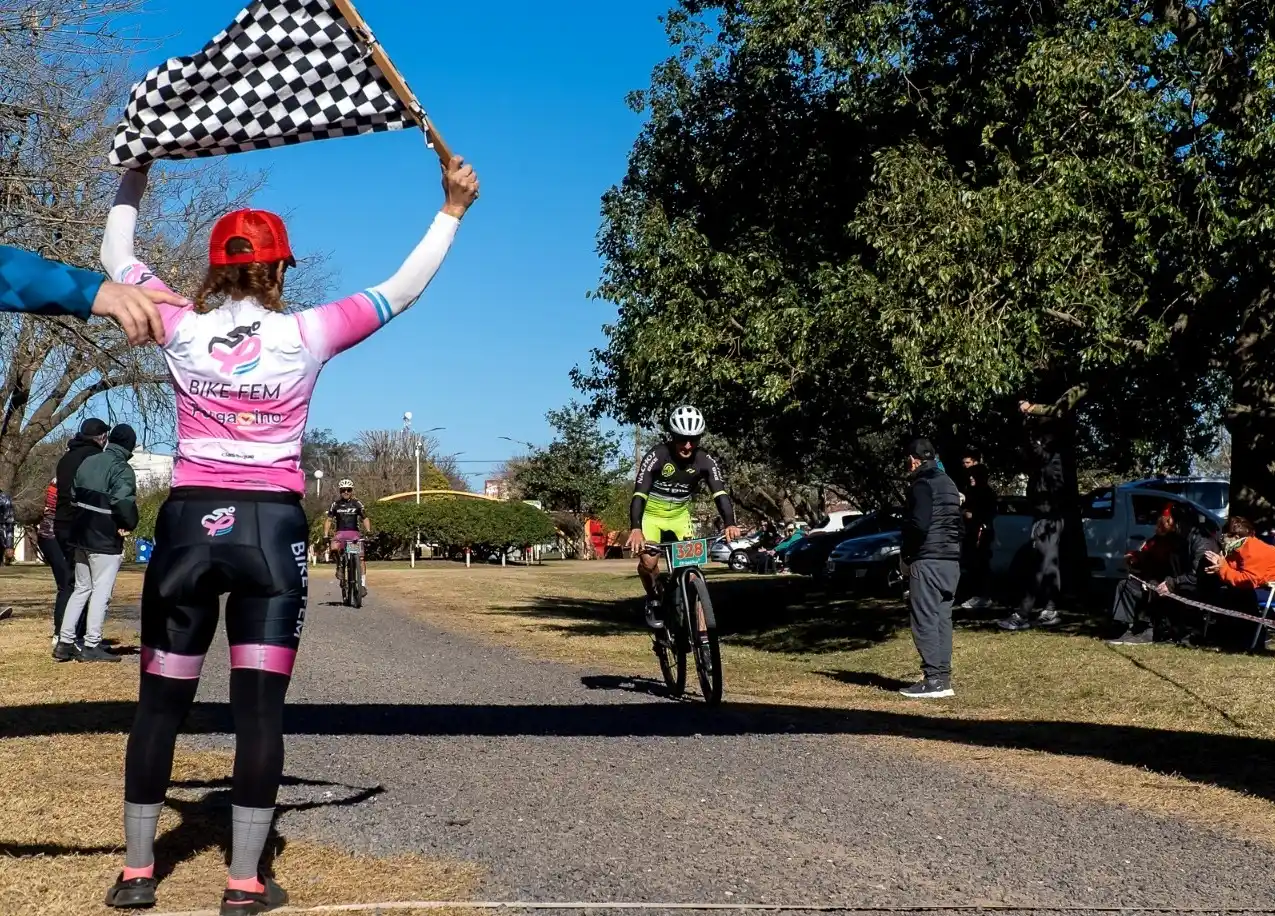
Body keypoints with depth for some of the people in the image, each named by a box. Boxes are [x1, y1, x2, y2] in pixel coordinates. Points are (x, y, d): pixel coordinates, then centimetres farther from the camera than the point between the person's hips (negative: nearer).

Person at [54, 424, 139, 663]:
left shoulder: (87, 462, 11)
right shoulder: (122, 469, -14)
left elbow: (74, 494, 15)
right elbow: (123, 502, -27)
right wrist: (130, 524, -10)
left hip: (81, 536, 8)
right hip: (106, 540, -8)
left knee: (81, 588, 16)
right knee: (101, 591, -1)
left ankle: (64, 642, 14)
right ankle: (92, 646, -1)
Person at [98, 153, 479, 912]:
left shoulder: (181, 328, 2)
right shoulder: (308, 334, -2)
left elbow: (117, 256, 18)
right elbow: (405, 288, 7)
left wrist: (135, 177, 31)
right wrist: (453, 209, 14)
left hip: (189, 523, 2)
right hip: (271, 529, -2)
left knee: (161, 702, 10)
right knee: (261, 707, 1)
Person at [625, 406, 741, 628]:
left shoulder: (705, 461, -18)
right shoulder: (656, 457, -26)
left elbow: (720, 493, -27)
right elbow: (639, 494, -33)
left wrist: (730, 524, -46)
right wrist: (635, 529, -49)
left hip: (680, 516, 3)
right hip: (652, 515, -2)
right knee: (648, 562, -20)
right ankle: (653, 600, 8)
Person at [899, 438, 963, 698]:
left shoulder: (922, 484, -10)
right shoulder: (949, 483, 19)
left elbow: (918, 524, -20)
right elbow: (960, 524, 21)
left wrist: (905, 552, -7)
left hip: (927, 560, -9)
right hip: (952, 560, 9)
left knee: (925, 620, -7)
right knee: (942, 619, 11)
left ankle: (933, 679, -10)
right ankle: (943, 677, 11)